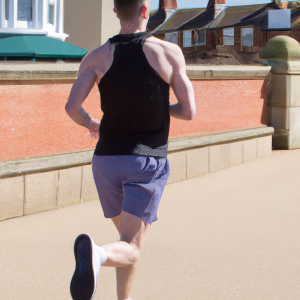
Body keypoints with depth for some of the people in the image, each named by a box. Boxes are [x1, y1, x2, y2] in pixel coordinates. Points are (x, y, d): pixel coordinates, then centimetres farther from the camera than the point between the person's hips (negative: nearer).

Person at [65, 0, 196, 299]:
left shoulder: (97, 57, 0)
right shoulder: (168, 53, -3)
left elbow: (72, 107, -12)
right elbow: (188, 111, -3)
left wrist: (89, 123, 10)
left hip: (107, 158, 3)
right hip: (148, 161, -3)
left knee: (127, 234, 23)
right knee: (130, 248, -8)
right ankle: (97, 253, -39)